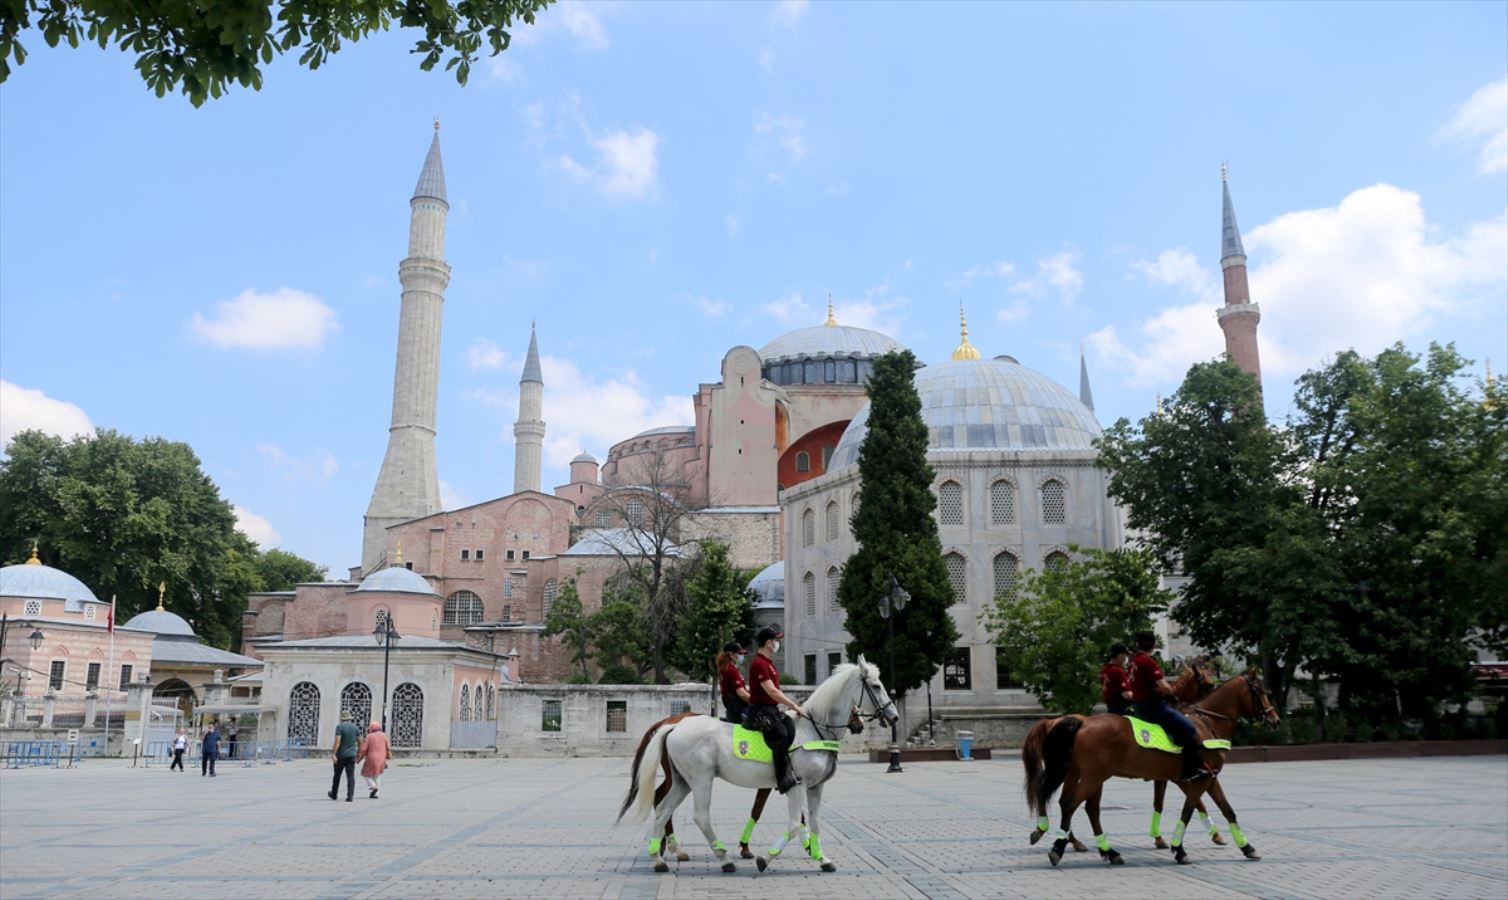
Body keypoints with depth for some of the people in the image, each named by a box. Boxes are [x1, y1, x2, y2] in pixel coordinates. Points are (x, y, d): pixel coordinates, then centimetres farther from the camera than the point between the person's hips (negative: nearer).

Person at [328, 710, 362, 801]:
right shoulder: (355, 727, 7)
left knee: (337, 775, 14)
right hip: (351, 755, 3)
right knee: (351, 776, 0)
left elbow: (337, 741, -18)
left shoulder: (339, 727, -8)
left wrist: (333, 754, -20)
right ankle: (350, 796, -10)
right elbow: (360, 742, 10)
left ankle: (333, 794, 30)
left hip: (341, 755, -3)